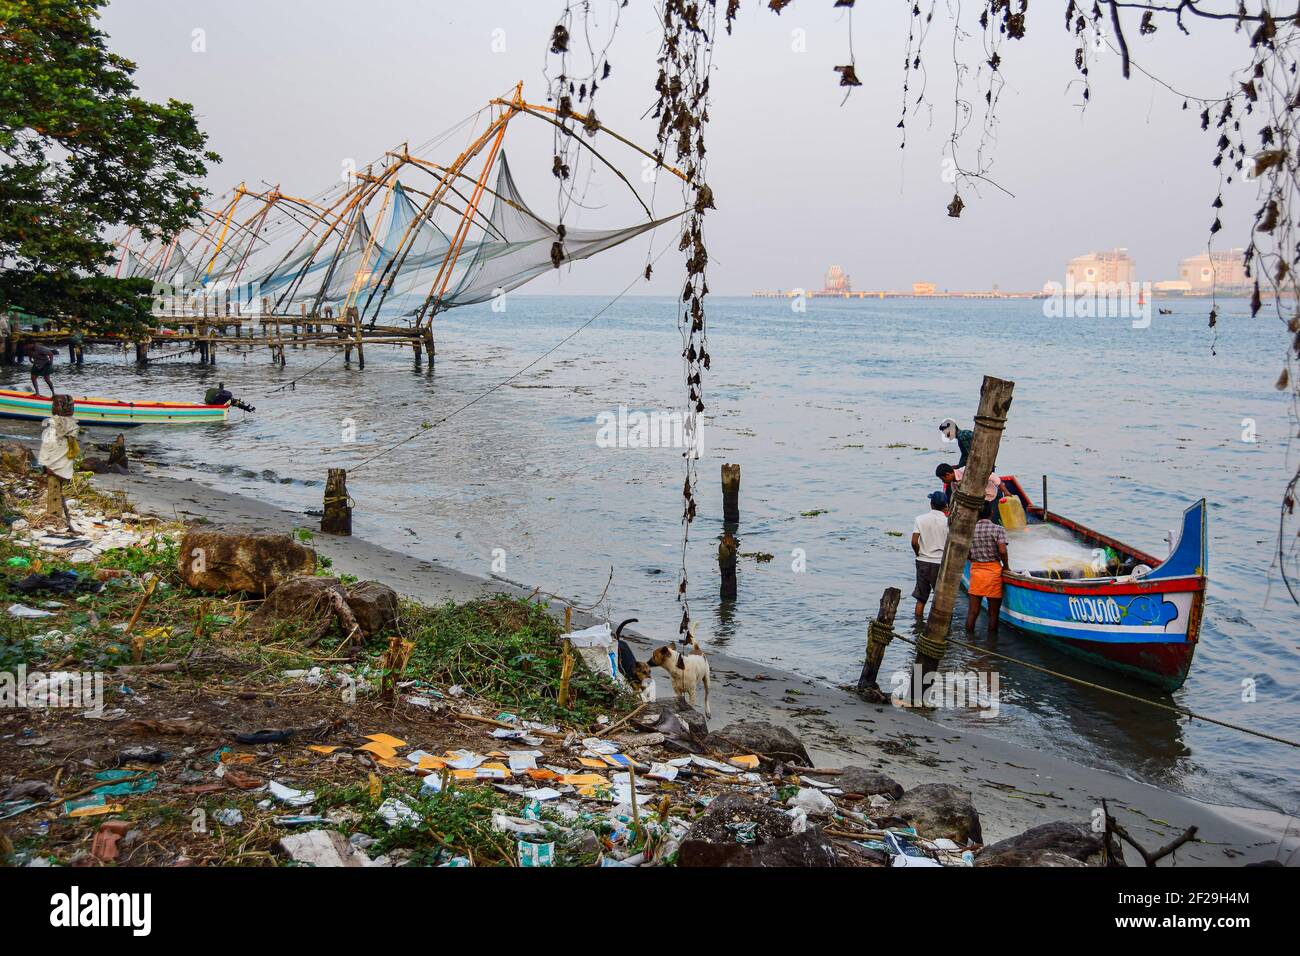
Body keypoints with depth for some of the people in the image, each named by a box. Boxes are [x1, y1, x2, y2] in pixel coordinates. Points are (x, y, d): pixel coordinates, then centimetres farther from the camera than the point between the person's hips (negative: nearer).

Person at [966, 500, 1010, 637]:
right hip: (993, 572, -3)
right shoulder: (997, 529, -8)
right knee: (993, 612, 7)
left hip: (975, 570, 3)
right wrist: (1006, 566, -1)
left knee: (972, 611, 7)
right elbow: (1002, 551, -17)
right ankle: (991, 640, 11)